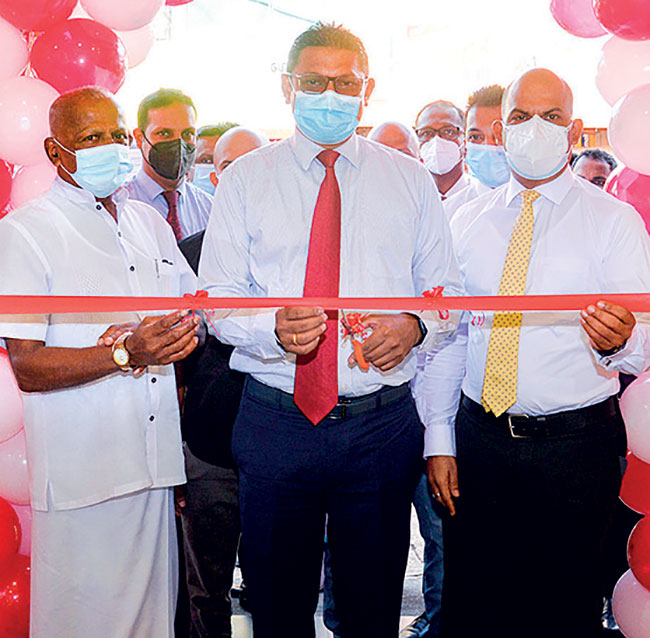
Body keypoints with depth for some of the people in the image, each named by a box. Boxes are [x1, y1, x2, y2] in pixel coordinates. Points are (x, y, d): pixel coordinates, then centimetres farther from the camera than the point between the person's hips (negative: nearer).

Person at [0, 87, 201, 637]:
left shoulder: (149, 222, 14)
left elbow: (195, 305, 21)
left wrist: (179, 336, 0)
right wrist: (124, 354, -24)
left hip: (156, 461, 5)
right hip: (82, 475, -5)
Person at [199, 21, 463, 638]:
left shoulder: (410, 180, 8)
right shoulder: (245, 178, 5)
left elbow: (445, 288, 8)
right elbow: (217, 295, 0)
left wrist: (416, 325, -14)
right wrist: (272, 327, -21)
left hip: (383, 425, 1)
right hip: (274, 419, 0)